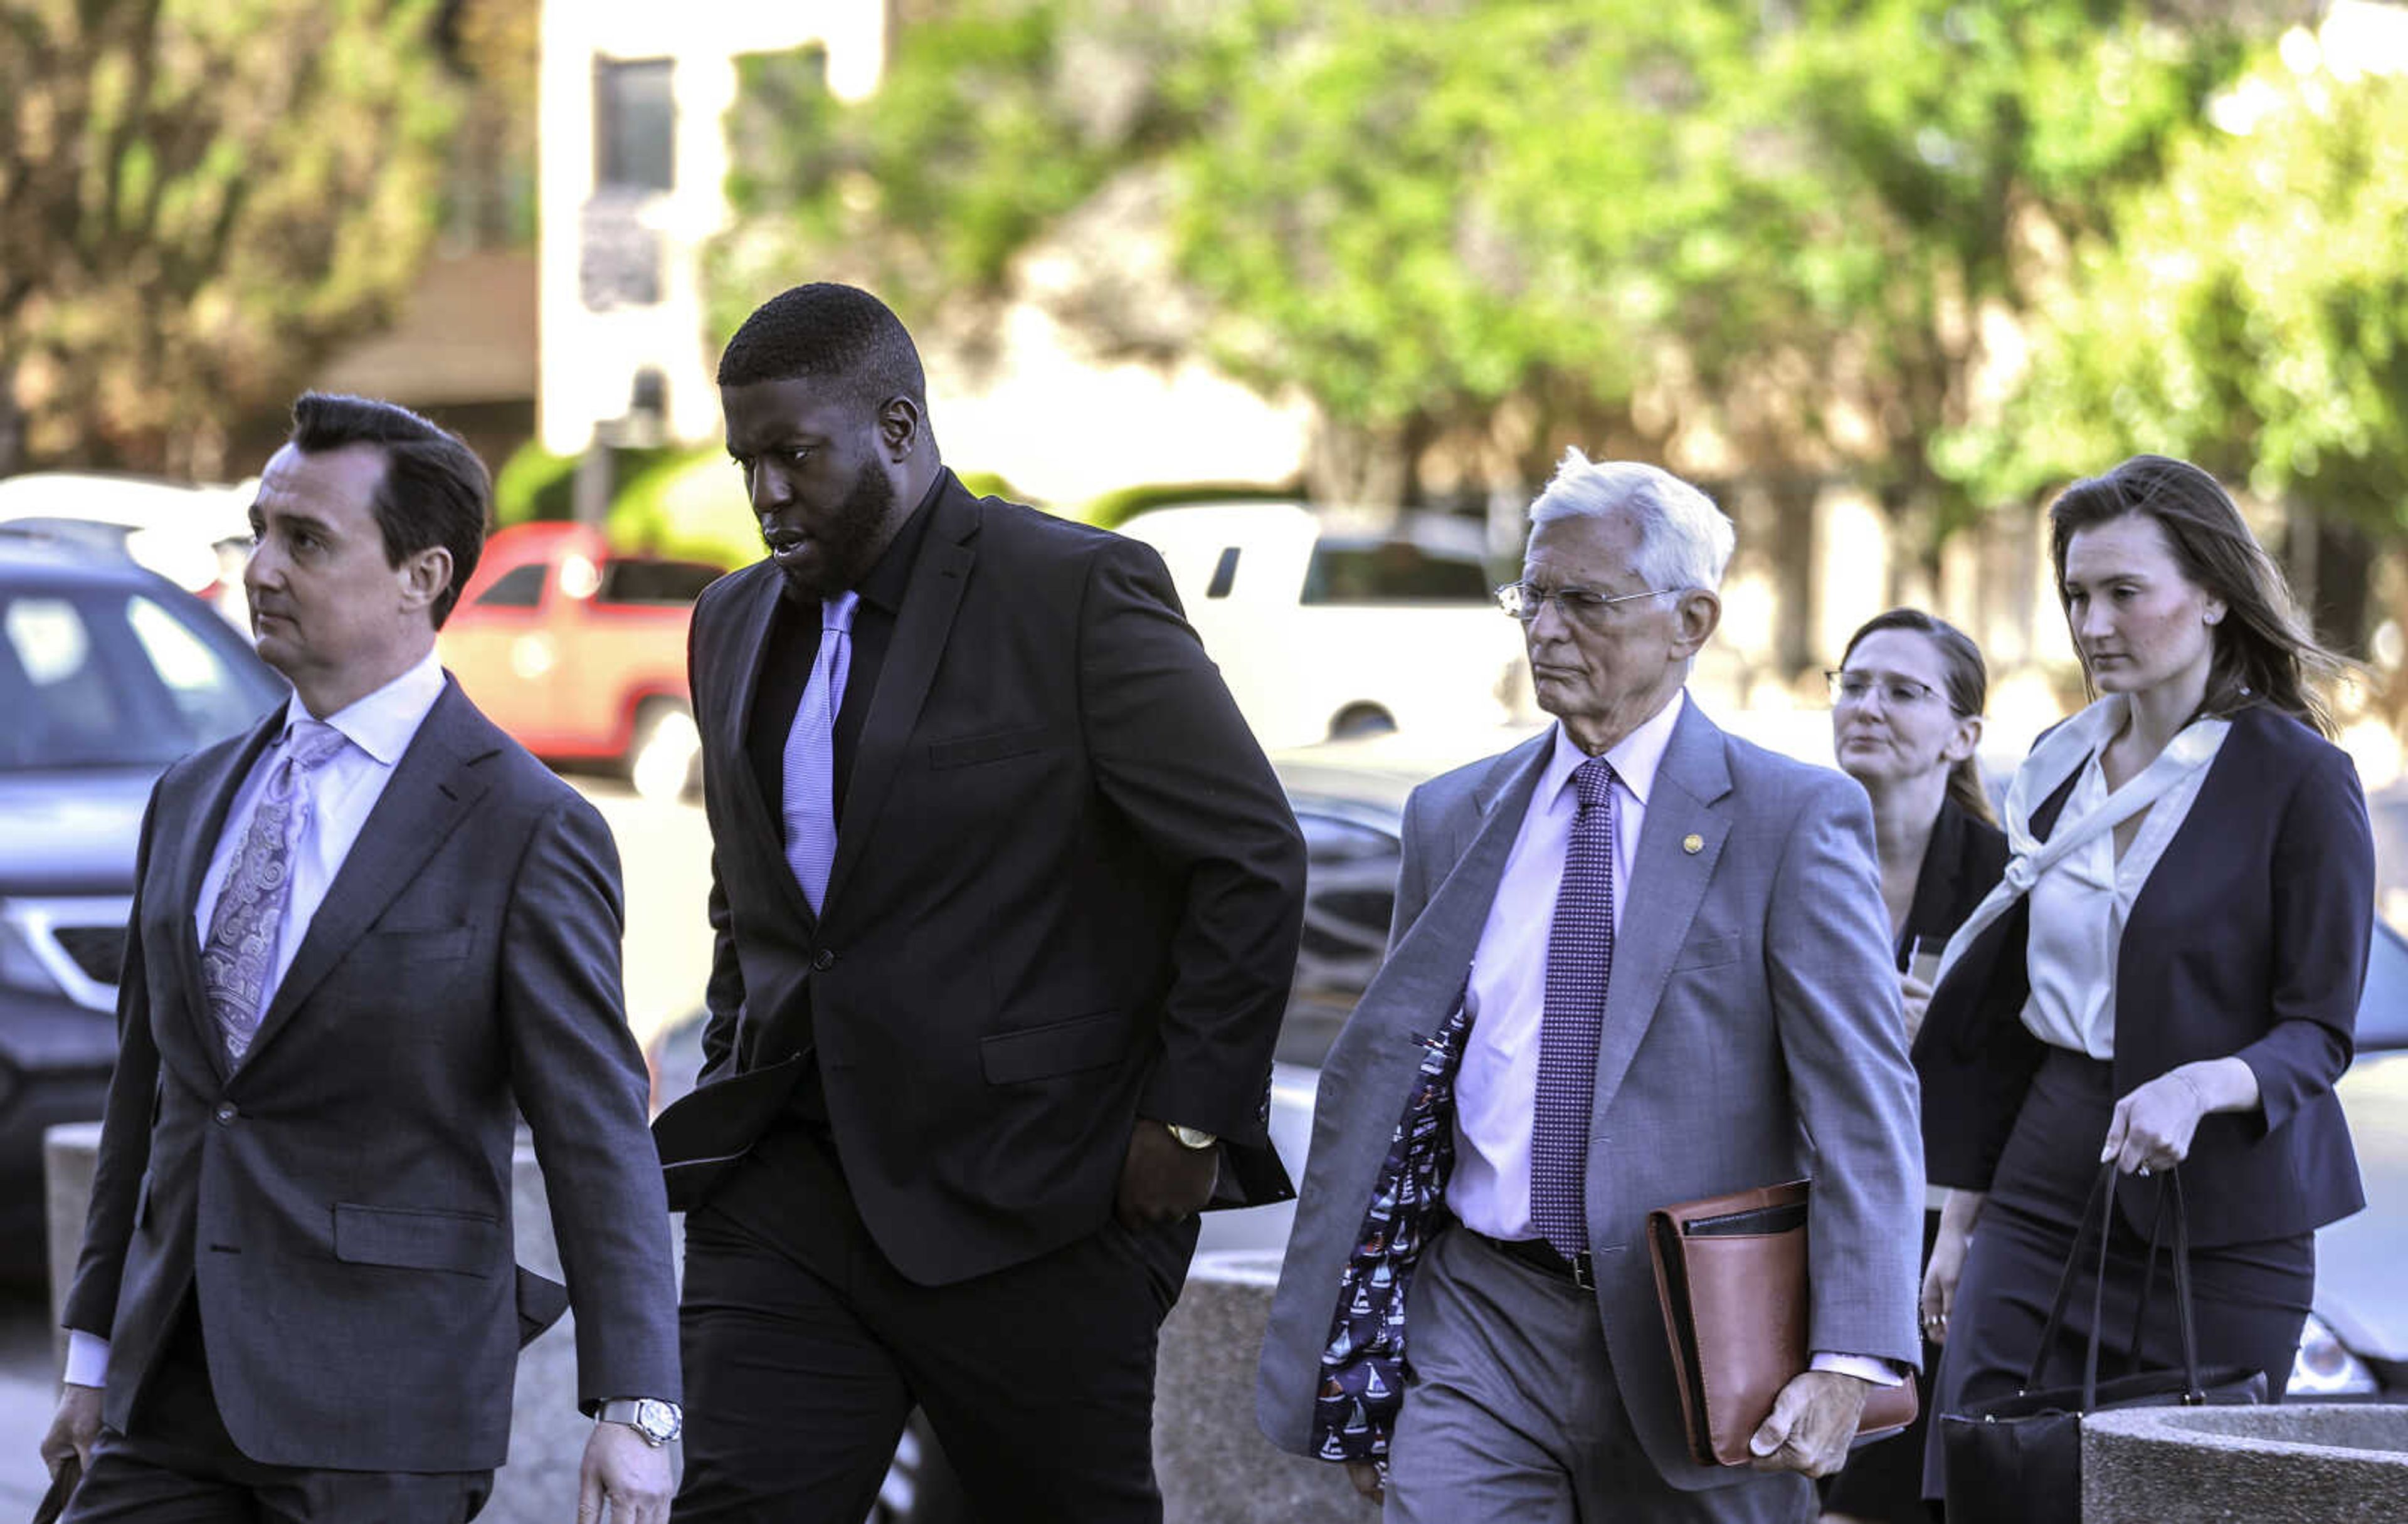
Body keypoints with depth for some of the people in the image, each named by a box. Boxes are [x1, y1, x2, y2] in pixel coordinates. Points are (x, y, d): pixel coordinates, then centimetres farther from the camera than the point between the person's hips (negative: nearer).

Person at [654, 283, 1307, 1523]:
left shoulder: (1079, 593, -8)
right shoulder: (734, 626, 14)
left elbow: (1255, 861, -8)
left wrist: (1190, 1120, -10)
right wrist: (736, 1088, 15)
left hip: (1027, 1204, -5)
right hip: (790, 1190, 5)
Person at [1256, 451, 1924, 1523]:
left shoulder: (1795, 820, -3)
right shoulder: (1453, 819, 12)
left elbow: (1864, 1110, -11)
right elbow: (1381, 1079, 17)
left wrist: (1849, 1362, -23)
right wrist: (1354, 1361, 15)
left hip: (1690, 1342, -3)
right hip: (1479, 1325, 3)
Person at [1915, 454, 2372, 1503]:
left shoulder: (2299, 778, -6)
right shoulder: (2060, 770, 12)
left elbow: (2319, 1034, -8)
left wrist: (2203, 1086, -28)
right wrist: (1959, 1220, 16)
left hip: (2224, 1214, -5)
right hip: (2044, 1195, 5)